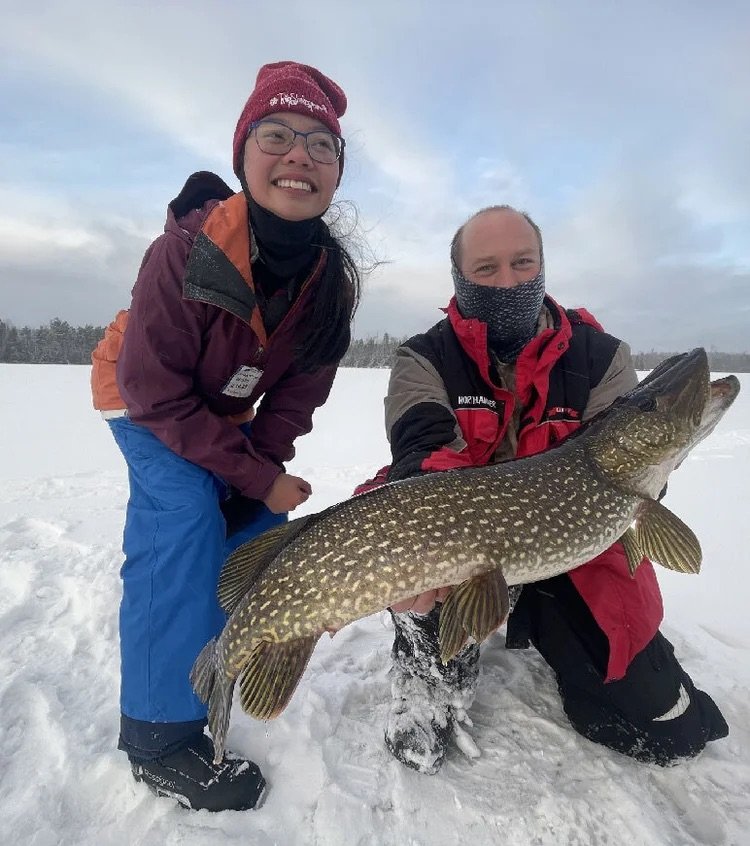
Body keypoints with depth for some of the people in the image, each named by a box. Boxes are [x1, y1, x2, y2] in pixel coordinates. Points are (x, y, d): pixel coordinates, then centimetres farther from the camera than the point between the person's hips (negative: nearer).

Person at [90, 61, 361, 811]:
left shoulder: (333, 273, -20)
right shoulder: (188, 248, -35)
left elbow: (302, 385, -12)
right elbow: (156, 391, -30)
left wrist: (265, 466, -21)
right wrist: (255, 474, -28)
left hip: (223, 411, 6)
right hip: (145, 402, -5)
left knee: (263, 519, 7)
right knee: (185, 518, -25)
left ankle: (207, 644, 36)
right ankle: (161, 734, -9)